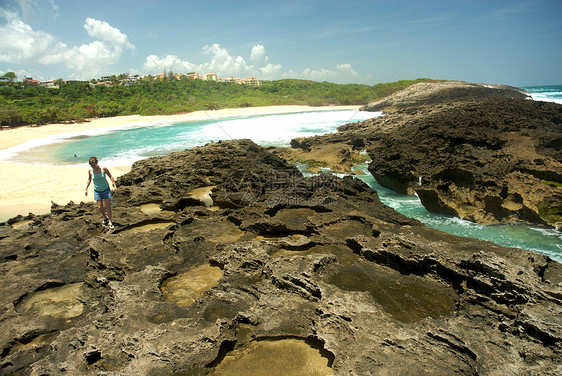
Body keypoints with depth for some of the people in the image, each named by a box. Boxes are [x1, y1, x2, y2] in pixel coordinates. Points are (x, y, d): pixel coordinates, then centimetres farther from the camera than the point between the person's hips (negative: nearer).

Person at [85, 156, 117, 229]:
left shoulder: (104, 169, -14)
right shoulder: (90, 171, -7)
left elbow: (111, 176, -2)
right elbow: (89, 180, 11)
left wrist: (115, 186, -6)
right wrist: (86, 188, 10)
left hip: (106, 190, -2)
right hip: (97, 191, 2)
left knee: (108, 206, -4)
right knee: (100, 207, 0)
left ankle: (110, 222, 6)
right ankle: (105, 217, 28)